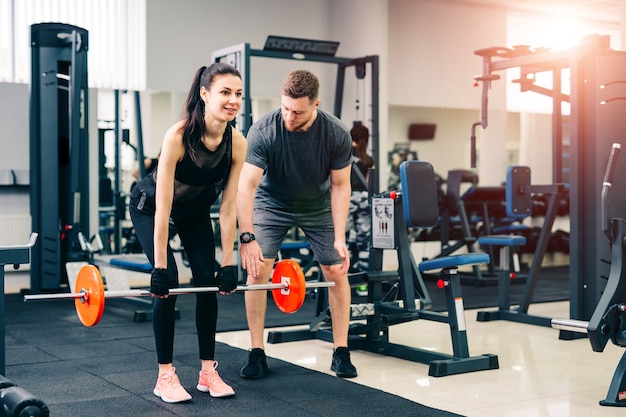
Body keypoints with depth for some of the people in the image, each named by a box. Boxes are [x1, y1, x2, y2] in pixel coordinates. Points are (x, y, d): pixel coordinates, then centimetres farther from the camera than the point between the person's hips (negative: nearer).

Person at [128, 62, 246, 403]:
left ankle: (208, 371, 8)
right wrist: (159, 267, -31)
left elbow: (228, 208, -16)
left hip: (196, 207, 5)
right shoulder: (178, 136, -36)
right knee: (167, 281, -14)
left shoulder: (237, 143, -23)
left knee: (208, 280, -4)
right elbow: (163, 208, -33)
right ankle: (165, 375, -3)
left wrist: (227, 263, -14)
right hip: (149, 205, -4)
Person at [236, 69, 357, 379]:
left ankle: (340, 352, 9)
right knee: (257, 271, -14)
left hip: (318, 207, 1)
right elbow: (246, 185, -32)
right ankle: (257, 354, -3)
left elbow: (340, 186, -16)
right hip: (272, 205, -1)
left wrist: (339, 238, -21)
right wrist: (247, 237, -41)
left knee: (337, 273, -5)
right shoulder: (263, 131, -30)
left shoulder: (336, 134, -25)